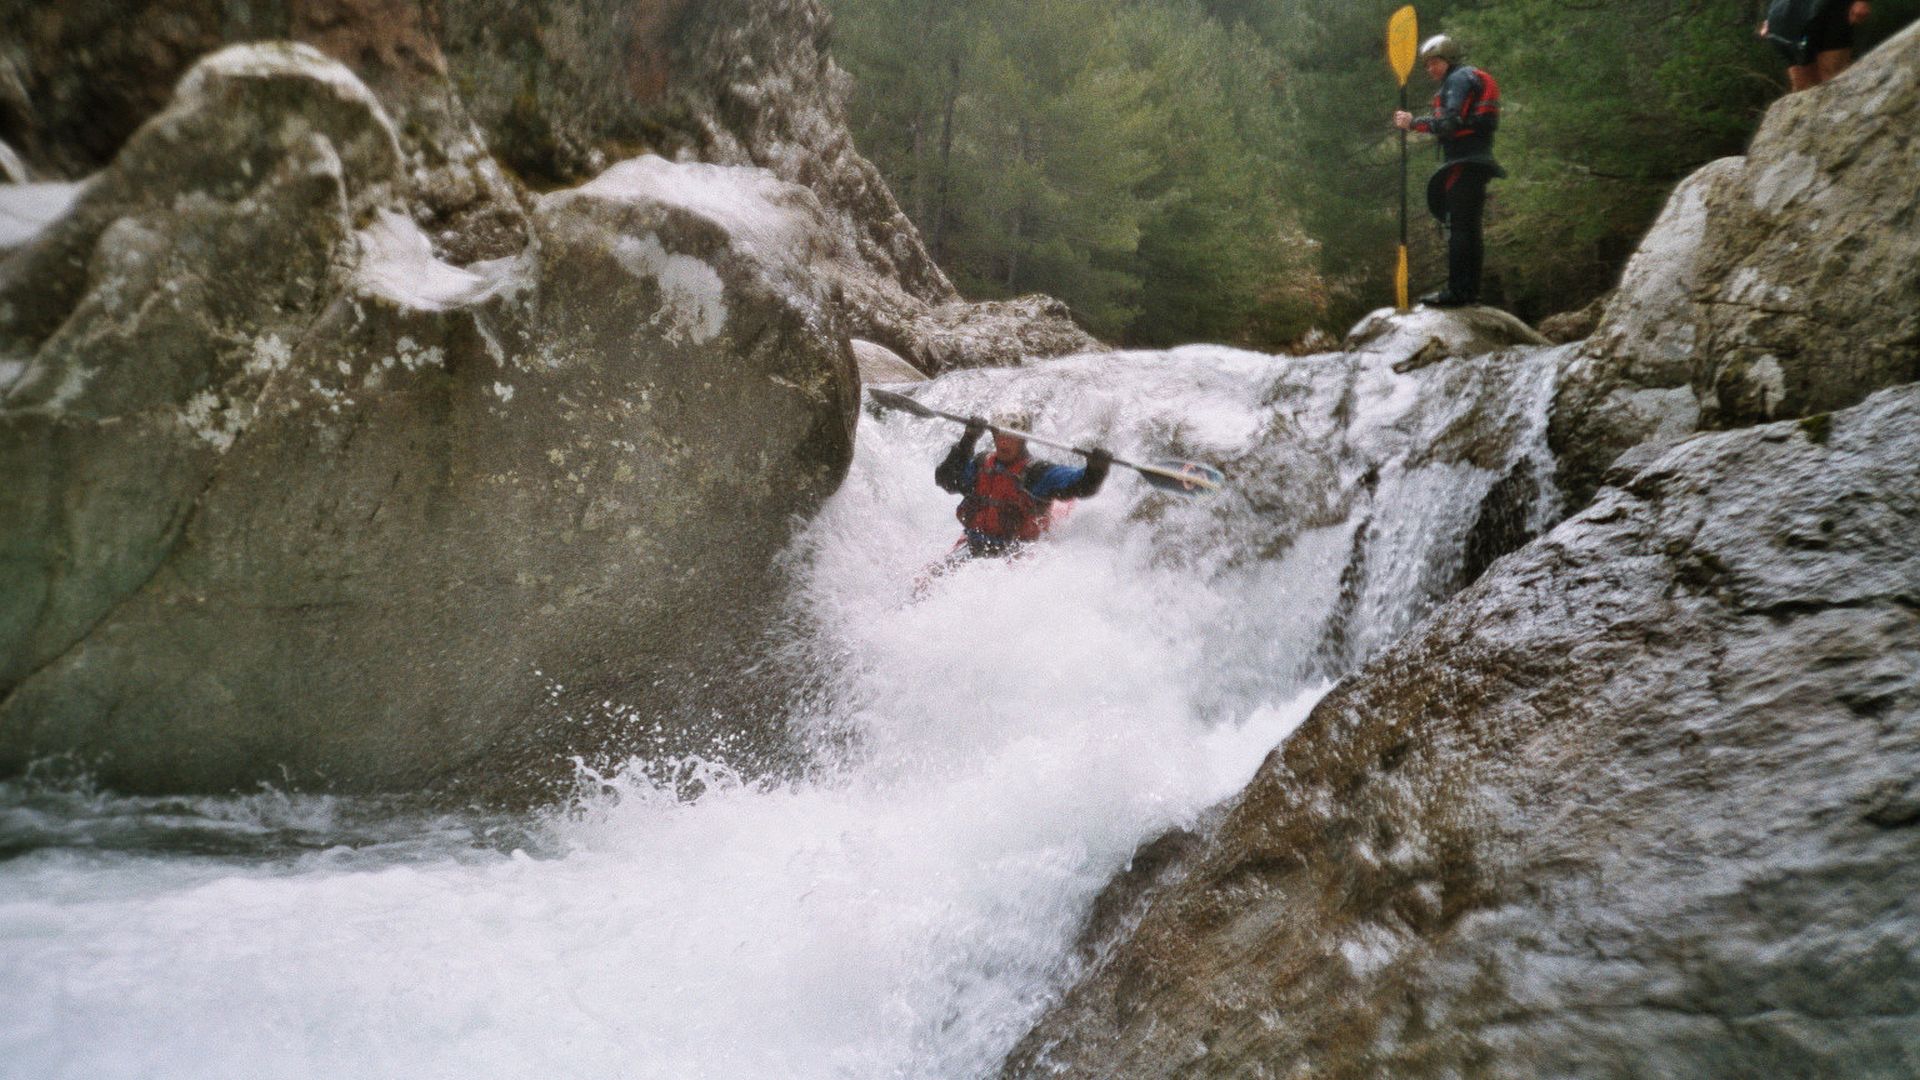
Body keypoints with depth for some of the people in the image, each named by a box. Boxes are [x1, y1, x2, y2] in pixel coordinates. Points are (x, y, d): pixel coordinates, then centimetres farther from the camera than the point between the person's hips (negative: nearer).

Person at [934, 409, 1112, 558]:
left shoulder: (1037, 472, -1)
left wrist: (1096, 469, -32)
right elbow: (945, 479, -2)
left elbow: (1082, 486, -9)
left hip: (1014, 553, -4)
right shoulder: (981, 465, 12)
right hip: (973, 550, 4)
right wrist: (967, 441, -12)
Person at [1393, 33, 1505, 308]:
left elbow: (1451, 123, -17)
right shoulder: (1475, 79, 26)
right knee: (1470, 228, 11)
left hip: (1464, 162, -10)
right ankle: (1470, 290, 14)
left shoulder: (1459, 79, -5)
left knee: (1458, 226, -13)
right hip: (1477, 161, 10)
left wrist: (1413, 123, -13)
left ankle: (1456, 291, -16)